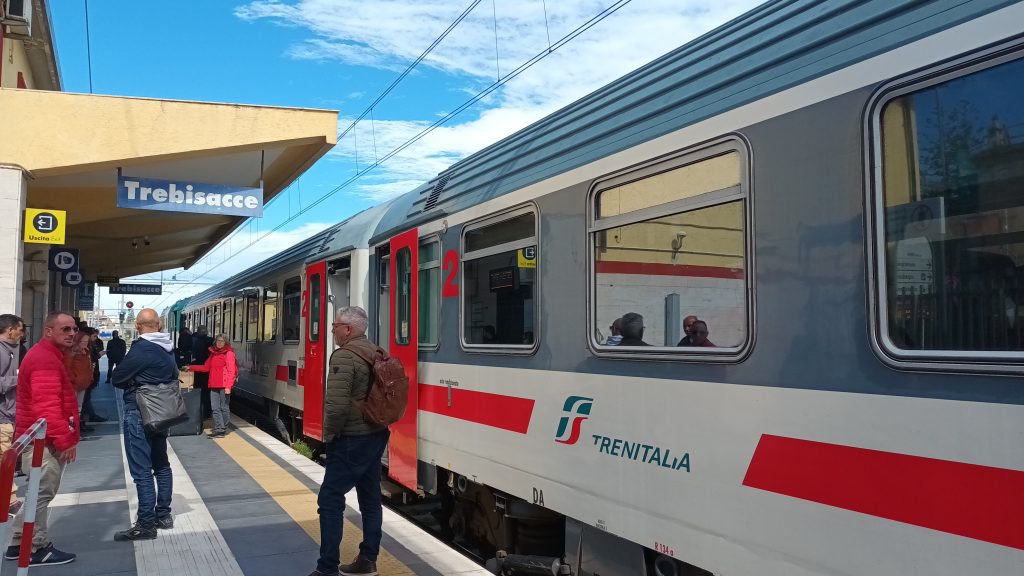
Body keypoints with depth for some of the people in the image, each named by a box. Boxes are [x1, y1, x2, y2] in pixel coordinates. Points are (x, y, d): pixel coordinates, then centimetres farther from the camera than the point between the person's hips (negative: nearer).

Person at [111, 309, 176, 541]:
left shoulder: (140, 349, -18)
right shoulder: (168, 350, 5)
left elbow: (117, 379, -9)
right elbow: (174, 378, 16)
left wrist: (133, 385, 8)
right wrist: (157, 388, 10)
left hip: (138, 412, -9)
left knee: (142, 470, -5)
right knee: (161, 464, 16)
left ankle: (146, 524, -2)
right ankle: (163, 515, 25)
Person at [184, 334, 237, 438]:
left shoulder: (229, 353, -5)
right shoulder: (213, 353, 16)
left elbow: (231, 371, -10)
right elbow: (206, 367, 22)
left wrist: (228, 386, -16)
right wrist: (190, 367, 15)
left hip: (224, 386, -7)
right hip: (214, 385, 7)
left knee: (224, 408, 2)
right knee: (215, 409, 3)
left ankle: (222, 429, 9)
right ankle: (218, 429, 5)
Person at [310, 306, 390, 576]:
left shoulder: (344, 356, -17)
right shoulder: (378, 354, 11)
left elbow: (336, 404, -24)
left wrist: (330, 433, -9)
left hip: (351, 440, -9)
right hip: (376, 436, 9)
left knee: (330, 499, -2)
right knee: (370, 497, 13)